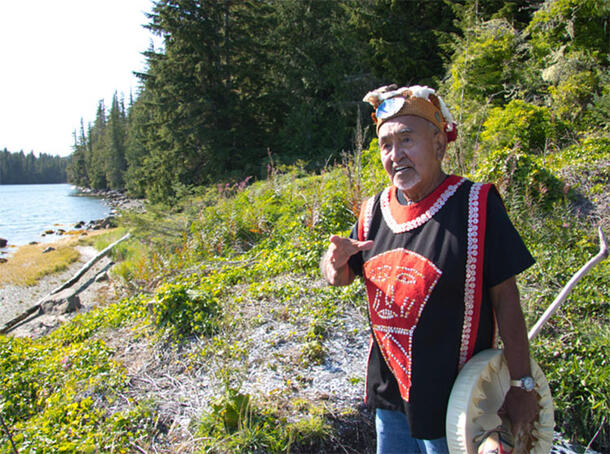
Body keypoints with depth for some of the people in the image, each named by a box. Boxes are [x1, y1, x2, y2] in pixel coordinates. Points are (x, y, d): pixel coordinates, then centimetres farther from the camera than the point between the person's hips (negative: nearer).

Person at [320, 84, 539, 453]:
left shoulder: (476, 206, -15)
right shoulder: (375, 211, -1)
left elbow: (505, 297, -13)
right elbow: (342, 277, 9)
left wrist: (522, 386, -11)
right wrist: (336, 262, -15)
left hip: (453, 399, -5)